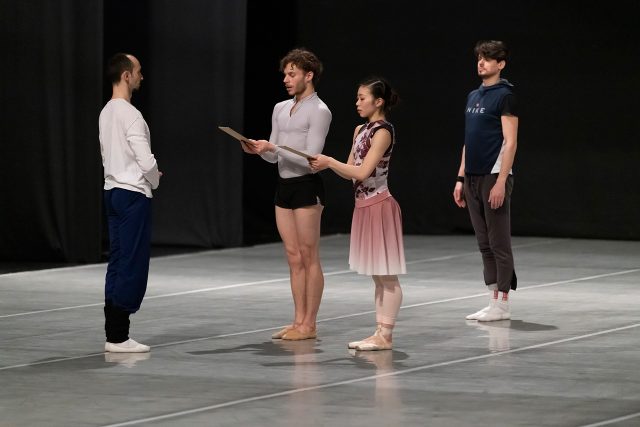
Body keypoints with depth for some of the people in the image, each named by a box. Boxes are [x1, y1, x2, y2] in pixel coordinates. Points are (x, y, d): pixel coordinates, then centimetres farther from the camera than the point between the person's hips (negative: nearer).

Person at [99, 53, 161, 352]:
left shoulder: (106, 113, 12)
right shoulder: (130, 115, -17)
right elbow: (146, 161, -20)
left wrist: (146, 176, 15)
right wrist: (154, 180, 2)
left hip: (113, 191, 9)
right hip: (133, 193, -9)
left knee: (118, 263, 10)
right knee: (133, 265, -6)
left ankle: (114, 334, 10)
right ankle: (118, 336, -6)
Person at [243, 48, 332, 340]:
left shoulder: (319, 111, -9)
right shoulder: (280, 109, 15)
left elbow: (310, 158, -16)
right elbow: (274, 157, 15)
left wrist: (273, 147, -21)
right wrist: (259, 150, -6)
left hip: (306, 187, -8)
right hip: (284, 186, 8)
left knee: (309, 258, -4)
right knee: (294, 258, 8)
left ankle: (309, 325, -2)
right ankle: (298, 321, 11)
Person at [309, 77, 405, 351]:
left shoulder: (383, 132, -14)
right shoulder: (361, 130, 13)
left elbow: (362, 172, -20)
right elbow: (350, 172, 13)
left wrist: (329, 161, -15)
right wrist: (326, 164, -3)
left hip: (378, 205, -9)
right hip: (364, 205, 9)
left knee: (386, 276, -5)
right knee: (378, 276, 11)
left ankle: (386, 335, -4)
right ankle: (380, 333, 14)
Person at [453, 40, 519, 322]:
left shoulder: (505, 96, -8)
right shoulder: (473, 97, 16)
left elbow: (510, 142, -13)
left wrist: (501, 182, -19)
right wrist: (461, 178, 15)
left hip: (494, 178, -8)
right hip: (473, 179, 8)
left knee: (499, 243, -4)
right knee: (484, 243, 9)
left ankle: (502, 304, 0)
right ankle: (493, 301, 12)